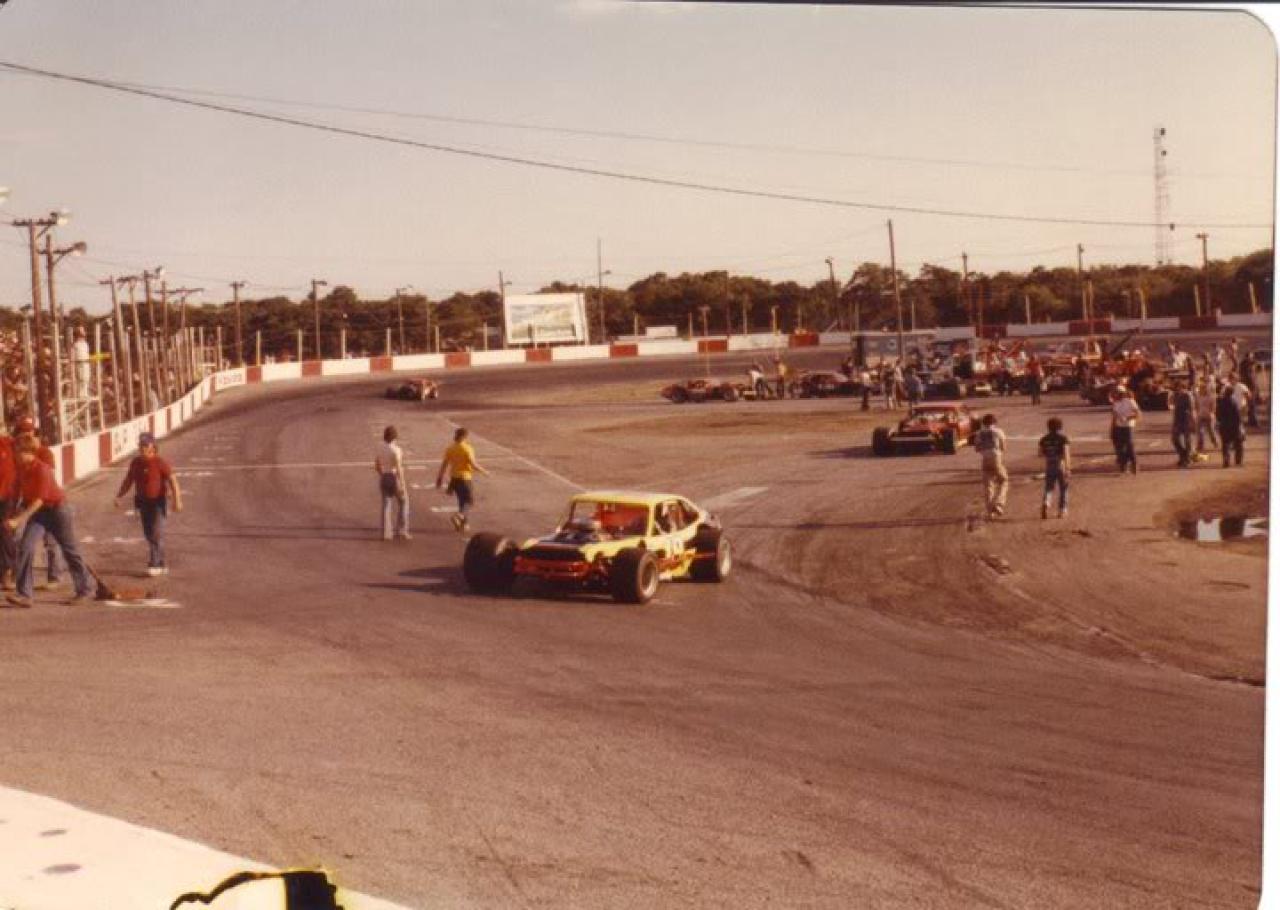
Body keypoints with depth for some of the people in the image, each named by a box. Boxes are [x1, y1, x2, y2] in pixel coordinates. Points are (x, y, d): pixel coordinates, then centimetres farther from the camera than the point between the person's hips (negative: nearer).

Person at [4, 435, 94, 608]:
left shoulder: (42, 469, -24)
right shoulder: (21, 468, -3)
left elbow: (39, 500, -27)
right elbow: (19, 491, 12)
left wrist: (18, 519, -30)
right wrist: (14, 515, 7)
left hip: (56, 509, -6)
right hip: (37, 512, 6)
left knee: (69, 551, 6)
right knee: (25, 547, -12)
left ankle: (86, 590, 22)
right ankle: (24, 595, -13)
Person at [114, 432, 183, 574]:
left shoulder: (160, 463, -13)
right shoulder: (136, 462, 5)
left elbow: (173, 481, -16)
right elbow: (128, 481, 12)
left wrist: (177, 500, -25)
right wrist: (118, 497, 2)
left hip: (158, 502, -6)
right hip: (143, 502, 6)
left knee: (156, 533, -12)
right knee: (149, 534, 8)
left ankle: (154, 564, -11)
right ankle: (162, 565, 19)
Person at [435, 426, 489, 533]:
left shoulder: (450, 449, 3)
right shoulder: (467, 449, -14)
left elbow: (444, 464, 4)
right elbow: (473, 464, -18)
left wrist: (440, 478, 11)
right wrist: (484, 472, -3)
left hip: (454, 478, 6)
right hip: (464, 478, -6)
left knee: (462, 500, 19)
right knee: (470, 501, 4)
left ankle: (463, 524, 22)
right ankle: (459, 516, -21)